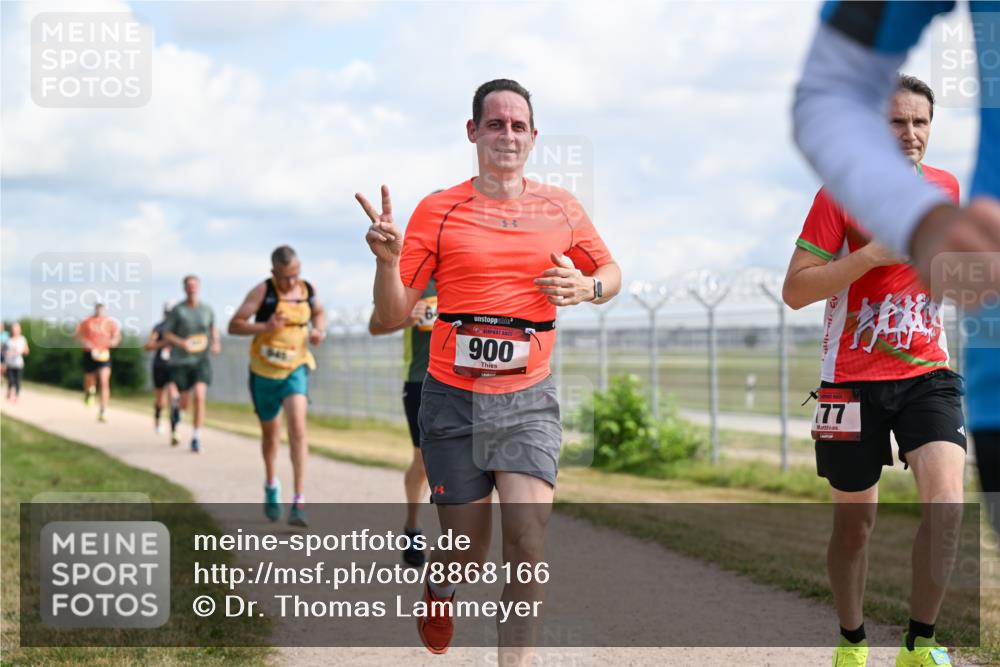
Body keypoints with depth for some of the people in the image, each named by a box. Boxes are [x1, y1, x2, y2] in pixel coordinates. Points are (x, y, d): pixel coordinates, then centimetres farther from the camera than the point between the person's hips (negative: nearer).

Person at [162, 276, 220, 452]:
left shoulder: (207, 309, 3)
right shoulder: (177, 310, -5)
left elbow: (213, 327, 22)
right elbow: (167, 334, 0)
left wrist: (216, 343, 4)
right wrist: (182, 343, -18)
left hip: (201, 360, 1)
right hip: (180, 360, -1)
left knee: (199, 396, -18)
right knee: (185, 403, 5)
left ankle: (196, 438, -10)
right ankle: (176, 406, 44)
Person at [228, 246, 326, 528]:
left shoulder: (308, 290, -2)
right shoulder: (263, 291, -12)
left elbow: (319, 313, 20)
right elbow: (234, 325, -12)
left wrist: (320, 330, -2)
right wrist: (265, 327, -29)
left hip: (295, 369, 1)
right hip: (264, 371, -1)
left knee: (297, 426, -19)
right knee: (270, 432, 15)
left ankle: (299, 502, -22)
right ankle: (271, 484, 44)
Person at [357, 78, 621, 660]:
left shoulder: (561, 209, 5)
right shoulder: (438, 211, -1)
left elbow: (611, 272, 19)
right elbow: (393, 315, 0)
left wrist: (585, 286, -4)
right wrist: (387, 260, -20)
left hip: (528, 399, 1)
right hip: (453, 397, -1)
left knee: (529, 537, -16)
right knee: (468, 551, 7)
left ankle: (515, 658, -3)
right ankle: (441, 586, 44)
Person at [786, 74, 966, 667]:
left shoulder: (947, 188, 7)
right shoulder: (841, 194, -6)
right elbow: (795, 291, -10)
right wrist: (874, 254, -18)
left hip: (928, 373, 2)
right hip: (854, 379, -2)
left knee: (947, 501, -18)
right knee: (856, 521, 7)